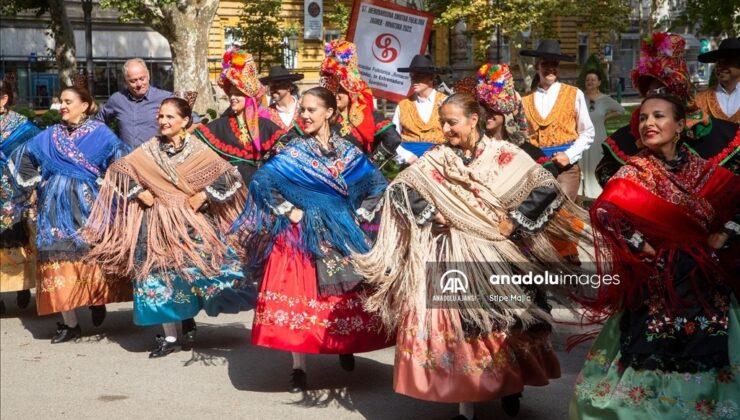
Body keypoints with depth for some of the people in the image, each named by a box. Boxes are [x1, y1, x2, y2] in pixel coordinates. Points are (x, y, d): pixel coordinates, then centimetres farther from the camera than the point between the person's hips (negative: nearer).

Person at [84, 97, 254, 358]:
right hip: (158, 223, 1)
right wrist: (139, 192, -4)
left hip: (192, 221, -1)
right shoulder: (148, 150, 4)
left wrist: (203, 195, -11)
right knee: (161, 275, 0)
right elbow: (118, 170, 7)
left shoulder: (198, 150, -2)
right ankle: (170, 337, 8)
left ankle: (188, 316, 26)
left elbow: (228, 175, -4)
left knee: (195, 270, -4)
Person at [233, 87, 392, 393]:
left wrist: (360, 215, 0)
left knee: (344, 293, 7)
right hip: (302, 235, -2)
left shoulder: (348, 151, 4)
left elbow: (378, 186, 8)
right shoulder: (294, 151, -3)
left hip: (340, 235, 2)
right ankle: (299, 367, 0)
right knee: (299, 294, -6)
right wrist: (288, 211, -13)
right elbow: (261, 182, -12)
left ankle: (346, 348, 30)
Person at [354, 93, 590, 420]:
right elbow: (399, 188, 0)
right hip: (452, 254, 1)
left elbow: (547, 187, -6)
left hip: (497, 252, -1)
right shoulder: (435, 159, 3)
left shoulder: (505, 155, -3)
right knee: (457, 322, 0)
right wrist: (429, 214, -9)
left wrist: (515, 220, -11)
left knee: (504, 318, 6)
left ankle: (511, 384, 31)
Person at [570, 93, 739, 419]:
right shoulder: (635, 172, -7)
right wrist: (641, 246, -20)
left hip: (704, 279, 4)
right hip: (658, 279, -3)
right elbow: (604, 211, -22)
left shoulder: (702, 170, 3)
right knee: (657, 351, -2)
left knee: (703, 353, 9)